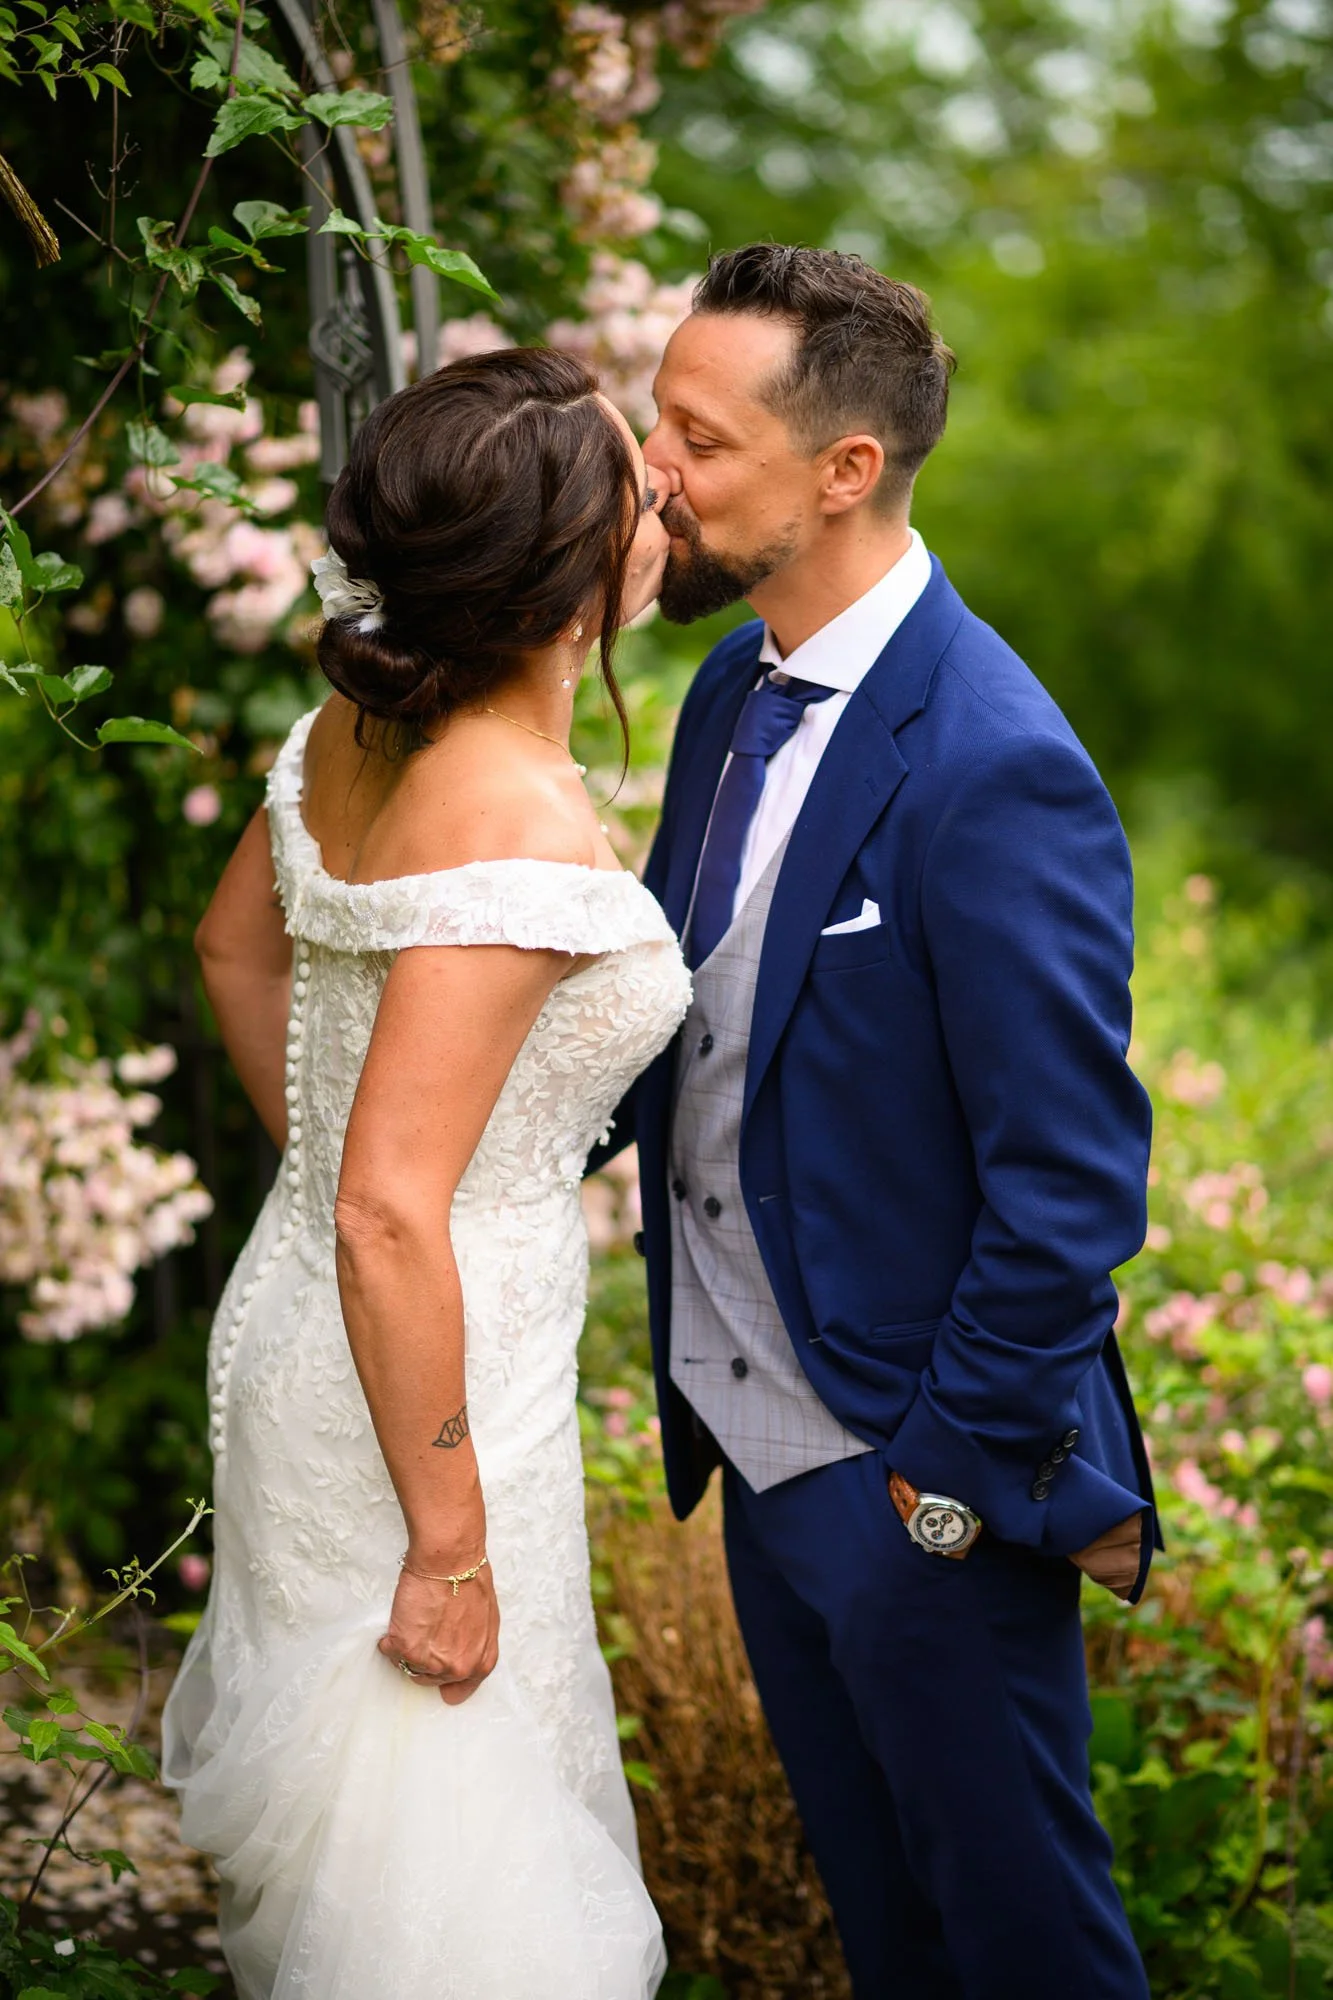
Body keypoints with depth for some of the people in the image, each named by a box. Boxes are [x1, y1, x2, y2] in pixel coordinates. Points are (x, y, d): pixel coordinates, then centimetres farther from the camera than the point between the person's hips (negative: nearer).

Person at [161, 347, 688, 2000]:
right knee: (448, 1829, 10)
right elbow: (390, 1214, -29)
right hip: (427, 1385, -9)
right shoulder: (514, 833, -30)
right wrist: (449, 1547, -22)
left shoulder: (359, 722, -4)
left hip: (295, 1306, 9)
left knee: (350, 1778, 28)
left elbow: (238, 949, 14)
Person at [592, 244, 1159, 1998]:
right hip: (764, 1452, 8)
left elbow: (1072, 1181, -22)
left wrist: (952, 1473, -17)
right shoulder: (736, 688, 3)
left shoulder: (995, 772, -25)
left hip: (920, 1479, -8)